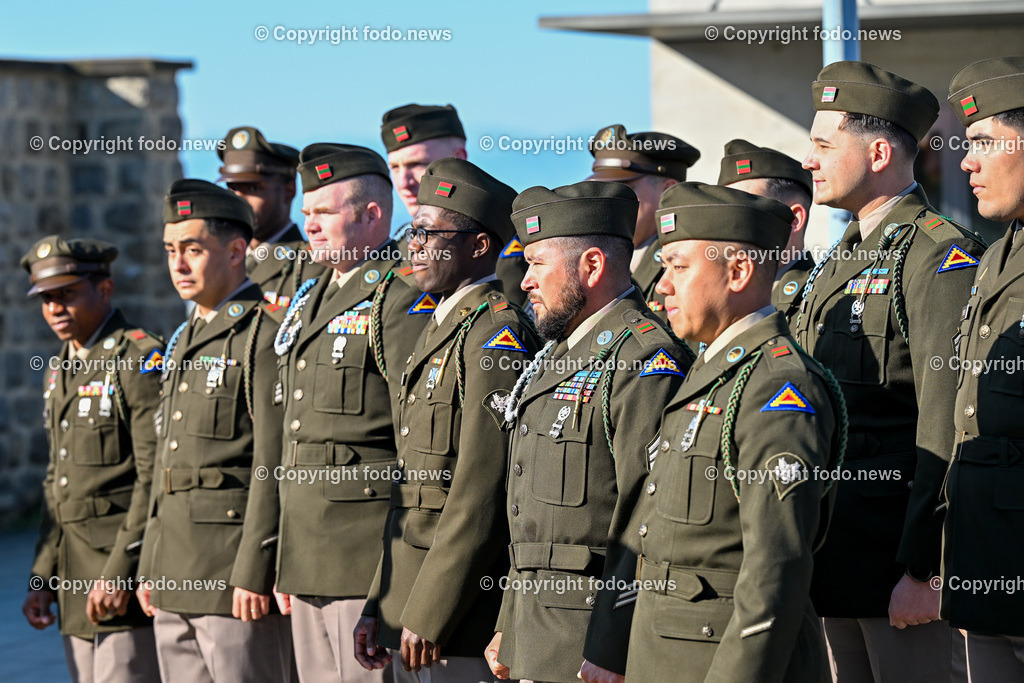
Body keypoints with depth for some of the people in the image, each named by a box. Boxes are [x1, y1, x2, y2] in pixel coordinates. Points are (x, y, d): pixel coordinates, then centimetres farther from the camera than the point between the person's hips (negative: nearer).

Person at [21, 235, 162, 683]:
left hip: (126, 577, -8)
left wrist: (121, 571, -20)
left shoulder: (141, 359, -10)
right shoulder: (60, 370, 17)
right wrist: (43, 578, 16)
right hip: (76, 583, 8)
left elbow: (156, 477, -17)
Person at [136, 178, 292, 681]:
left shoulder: (266, 334, -9)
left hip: (237, 569, -9)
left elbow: (275, 465, -15)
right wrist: (149, 566, 18)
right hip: (176, 581, 9)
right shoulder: (184, 340, 19)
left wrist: (255, 572, -19)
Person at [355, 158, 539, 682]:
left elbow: (483, 498, -20)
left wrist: (427, 617, -19)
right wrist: (380, 608, 17)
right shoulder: (440, 329, 18)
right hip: (413, 618, 9)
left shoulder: (498, 332, -14)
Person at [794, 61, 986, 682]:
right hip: (836, 560, 9)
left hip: (901, 560, -9)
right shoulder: (840, 262, 18)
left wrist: (923, 569, -22)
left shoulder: (940, 256, -12)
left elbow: (946, 430, -18)